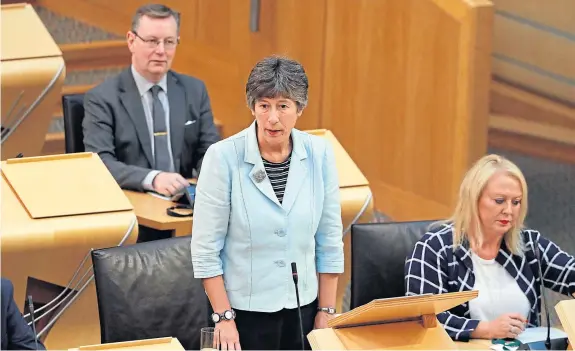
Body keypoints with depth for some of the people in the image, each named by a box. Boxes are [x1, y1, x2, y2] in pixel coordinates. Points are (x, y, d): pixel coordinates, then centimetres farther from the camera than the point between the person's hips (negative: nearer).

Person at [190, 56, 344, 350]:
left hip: (303, 307, 3)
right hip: (246, 312, -3)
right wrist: (224, 318, -10)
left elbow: (329, 240, 3)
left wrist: (325, 313, 3)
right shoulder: (223, 157, -13)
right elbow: (206, 248, -10)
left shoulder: (319, 154, -4)